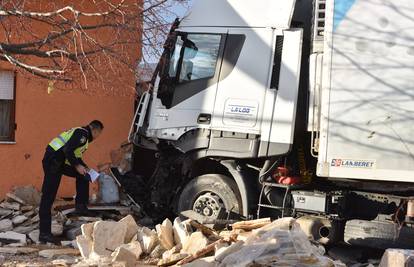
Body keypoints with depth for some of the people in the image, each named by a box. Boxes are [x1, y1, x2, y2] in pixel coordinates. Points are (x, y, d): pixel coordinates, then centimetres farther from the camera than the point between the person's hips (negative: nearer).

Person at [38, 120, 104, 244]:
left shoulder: (81, 134, 20)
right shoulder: (82, 133, -10)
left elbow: (75, 155, 26)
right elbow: (68, 150, -23)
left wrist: (86, 168, 17)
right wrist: (77, 166, -16)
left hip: (60, 161, 10)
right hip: (53, 161, -10)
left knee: (82, 176, 17)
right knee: (48, 197, -9)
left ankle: (81, 206, 16)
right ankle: (44, 233, -8)